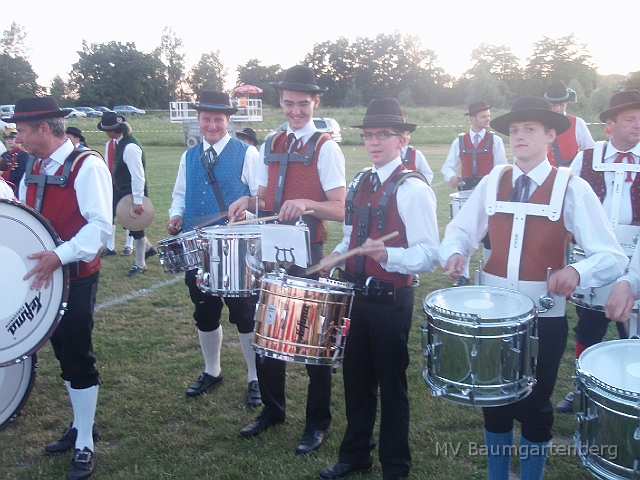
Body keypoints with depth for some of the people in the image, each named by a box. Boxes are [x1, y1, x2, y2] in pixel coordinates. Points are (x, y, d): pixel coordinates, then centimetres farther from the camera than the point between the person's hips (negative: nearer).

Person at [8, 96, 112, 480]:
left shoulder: (86, 166, -15)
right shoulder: (34, 168, 10)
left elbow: (100, 225, -23)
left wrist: (60, 256, -33)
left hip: (76, 277, -7)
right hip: (44, 276, 8)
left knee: (78, 356, 1)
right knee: (63, 351, 17)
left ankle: (85, 446, 15)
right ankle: (81, 425, 34)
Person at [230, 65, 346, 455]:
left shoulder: (326, 147, -8)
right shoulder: (271, 144, 10)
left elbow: (341, 210, -15)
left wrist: (306, 203, -31)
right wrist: (249, 201, -5)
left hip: (307, 253, -6)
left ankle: (318, 423, 24)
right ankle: (272, 409, 36)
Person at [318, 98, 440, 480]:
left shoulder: (413, 189, -14)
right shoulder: (360, 184, 9)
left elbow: (429, 255, -19)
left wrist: (387, 255, -34)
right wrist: (336, 256, 3)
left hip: (392, 301, -7)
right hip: (357, 294, 7)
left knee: (391, 384, 9)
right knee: (355, 377, 18)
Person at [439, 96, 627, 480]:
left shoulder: (572, 188, -9)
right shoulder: (493, 182, 2)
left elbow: (613, 257, -13)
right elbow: (461, 229, 9)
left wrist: (576, 271, -34)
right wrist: (455, 252, -14)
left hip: (544, 316, -3)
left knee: (534, 406, 11)